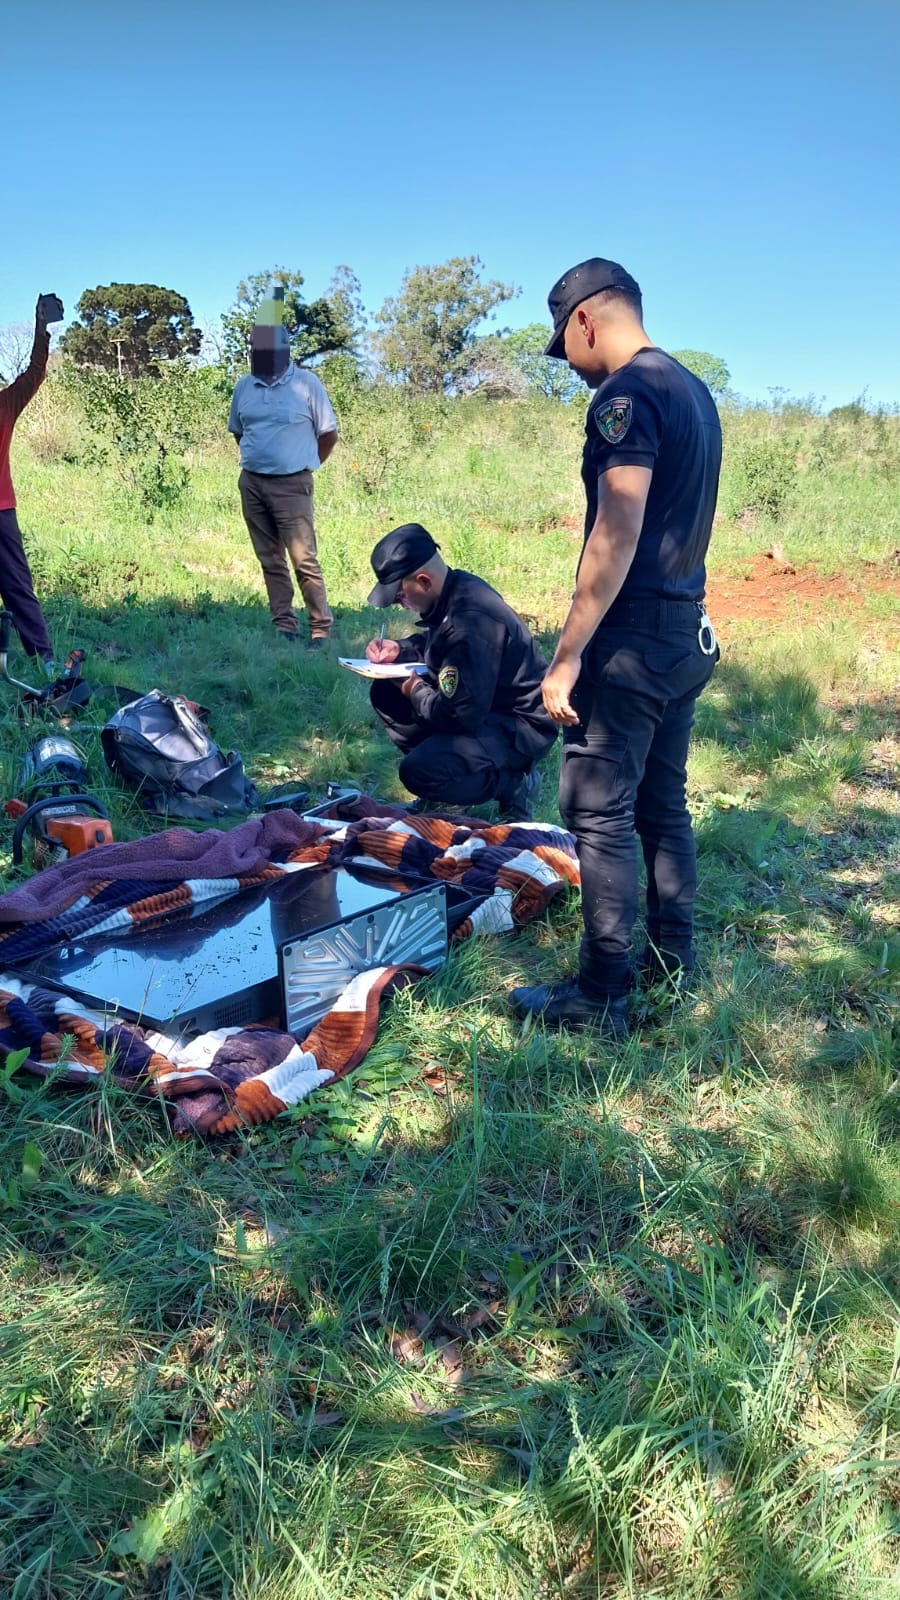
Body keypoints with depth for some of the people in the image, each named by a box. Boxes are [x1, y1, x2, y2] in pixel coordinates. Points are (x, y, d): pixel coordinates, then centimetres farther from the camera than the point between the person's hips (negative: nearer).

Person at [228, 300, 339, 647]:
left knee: (304, 561, -10)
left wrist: (302, 465, 8)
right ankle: (284, 628, 13)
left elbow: (329, 434, 0)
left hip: (292, 485, -5)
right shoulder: (244, 386, 9)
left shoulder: (307, 383, -4)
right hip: (252, 484, 5)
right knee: (270, 561, 7)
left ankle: (321, 628, -4)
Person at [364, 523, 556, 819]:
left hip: (520, 728, -10)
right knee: (386, 693, 6)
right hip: (484, 703, 10)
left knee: (418, 773, -27)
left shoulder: (470, 622, -32)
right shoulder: (457, 587, -3)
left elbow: (461, 716, -31)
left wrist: (414, 691, -13)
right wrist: (398, 650, 1)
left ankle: (513, 782, -4)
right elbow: (435, 643, 20)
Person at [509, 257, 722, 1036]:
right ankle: (674, 955, 28)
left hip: (635, 636, -9)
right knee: (663, 805, 16)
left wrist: (567, 656, -20)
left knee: (599, 813, -4)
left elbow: (616, 536, -21)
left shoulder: (626, 396, -14)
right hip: (688, 632, 10)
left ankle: (602, 995, 4)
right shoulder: (693, 389, 15)